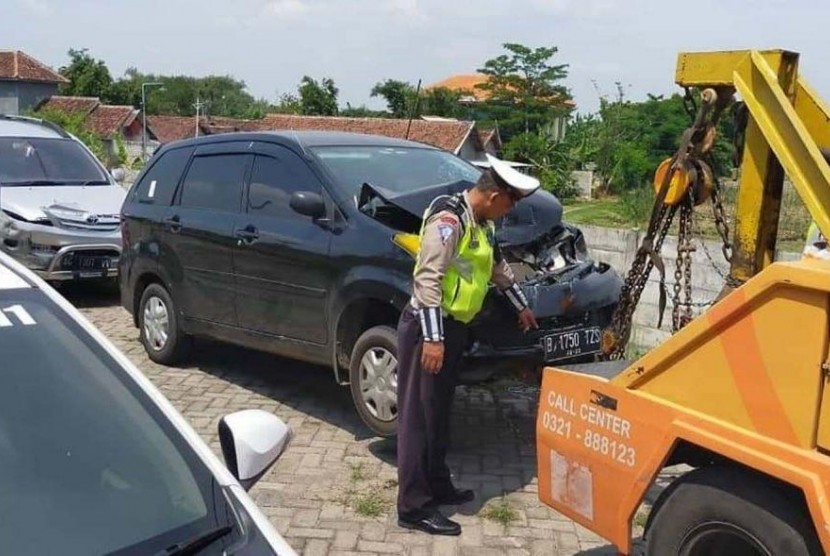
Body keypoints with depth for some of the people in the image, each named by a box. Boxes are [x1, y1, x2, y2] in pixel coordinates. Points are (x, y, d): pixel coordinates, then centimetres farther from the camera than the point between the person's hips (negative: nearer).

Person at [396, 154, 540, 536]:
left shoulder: (482, 224, 13)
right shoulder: (449, 219, -18)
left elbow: (498, 267, 30)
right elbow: (427, 278, -23)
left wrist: (521, 307, 41)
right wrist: (432, 337, -27)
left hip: (453, 327, 10)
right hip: (428, 328, -10)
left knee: (439, 412, 17)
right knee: (418, 415, -5)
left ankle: (437, 486, 30)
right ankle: (413, 507, 1)